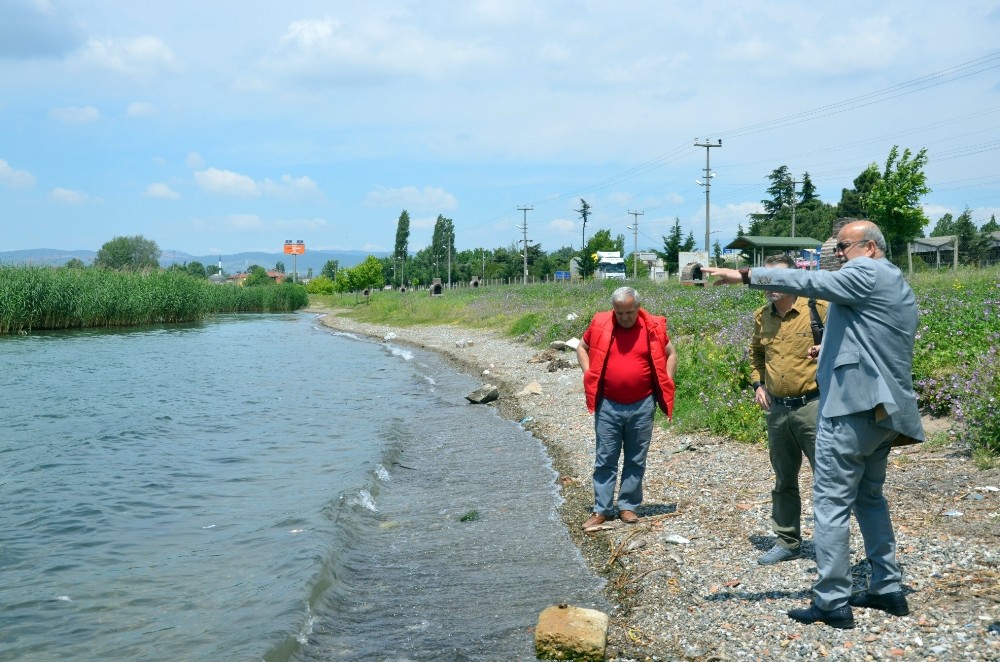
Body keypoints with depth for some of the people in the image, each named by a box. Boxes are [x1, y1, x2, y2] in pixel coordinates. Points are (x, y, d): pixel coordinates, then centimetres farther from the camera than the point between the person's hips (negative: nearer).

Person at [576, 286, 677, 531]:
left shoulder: (653, 328, -2)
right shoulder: (600, 324, -2)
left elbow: (670, 354, 12)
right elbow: (582, 348, 13)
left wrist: (666, 383, 3)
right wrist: (589, 376, 1)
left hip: (642, 406, 0)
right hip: (608, 406, 0)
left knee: (636, 460, 9)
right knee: (605, 459, 3)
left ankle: (628, 506, 20)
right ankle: (602, 509, 10)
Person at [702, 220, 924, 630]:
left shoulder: (866, 273, -7)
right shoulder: (899, 286, 21)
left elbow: (808, 281, -19)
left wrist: (745, 275, -22)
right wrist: (832, 348, 22)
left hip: (853, 405, -10)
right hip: (882, 407, 10)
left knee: (832, 503, -6)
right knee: (870, 497, 19)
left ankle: (832, 603, -4)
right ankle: (888, 589, 23)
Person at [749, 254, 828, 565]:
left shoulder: (818, 308, -10)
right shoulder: (761, 316, 7)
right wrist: (757, 383, 13)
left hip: (812, 405, -6)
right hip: (777, 409, 6)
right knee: (784, 480, 16)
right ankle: (787, 542, 28)